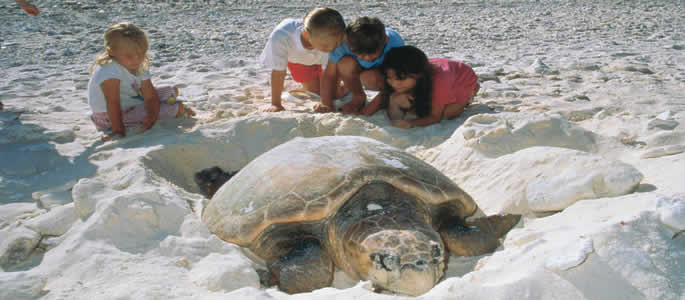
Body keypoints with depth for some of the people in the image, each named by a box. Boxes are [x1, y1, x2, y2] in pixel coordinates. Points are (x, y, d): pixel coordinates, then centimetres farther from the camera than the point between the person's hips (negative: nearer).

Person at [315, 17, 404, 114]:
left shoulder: (395, 43, -36)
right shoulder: (343, 43, -32)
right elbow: (330, 75, -24)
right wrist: (326, 104, -20)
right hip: (359, 69, 2)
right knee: (346, 63, -33)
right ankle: (358, 97, -7)